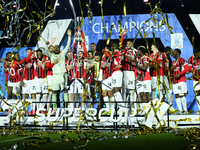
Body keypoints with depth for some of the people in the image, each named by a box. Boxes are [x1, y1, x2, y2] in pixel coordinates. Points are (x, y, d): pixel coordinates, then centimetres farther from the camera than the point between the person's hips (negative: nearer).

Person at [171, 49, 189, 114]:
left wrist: (179, 74, -18)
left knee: (182, 95, -10)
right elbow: (172, 71, 27)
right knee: (177, 96, 3)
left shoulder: (182, 60, -2)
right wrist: (171, 69, 3)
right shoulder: (173, 62, 21)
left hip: (181, 80, -8)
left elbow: (186, 68, -10)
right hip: (174, 81, 8)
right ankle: (180, 110, 5)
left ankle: (185, 110, -5)